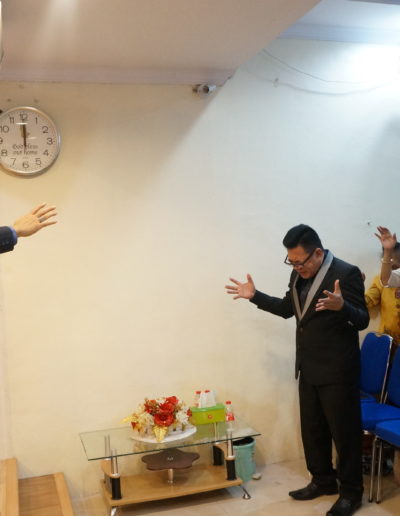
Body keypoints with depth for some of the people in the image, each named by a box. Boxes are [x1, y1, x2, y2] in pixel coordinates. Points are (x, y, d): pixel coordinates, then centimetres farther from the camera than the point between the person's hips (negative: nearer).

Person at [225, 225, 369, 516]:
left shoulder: (347, 273, -17)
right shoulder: (299, 275, 6)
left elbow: (362, 320, -19)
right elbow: (287, 309, 19)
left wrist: (341, 306, -40)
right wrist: (255, 296, 9)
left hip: (337, 370, -8)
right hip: (308, 368, 8)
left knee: (344, 431, 6)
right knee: (312, 428, 17)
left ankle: (351, 491, 22)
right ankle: (323, 480, 35)